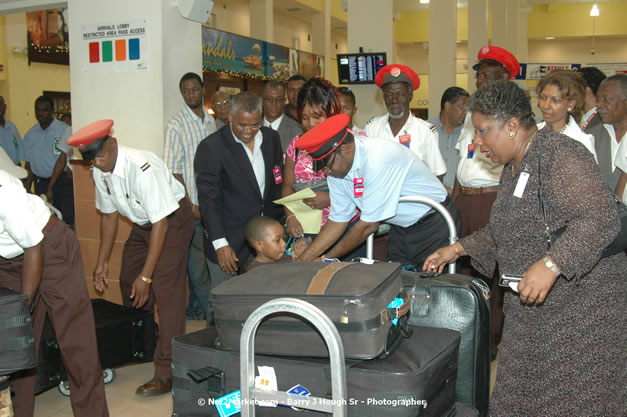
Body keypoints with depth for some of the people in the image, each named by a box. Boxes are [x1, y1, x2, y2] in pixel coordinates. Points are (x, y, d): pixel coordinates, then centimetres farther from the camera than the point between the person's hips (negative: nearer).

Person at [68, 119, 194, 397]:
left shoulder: (142, 167, -34)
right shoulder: (99, 171, -9)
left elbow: (161, 223, -31)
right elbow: (108, 214, 7)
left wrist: (146, 276, -29)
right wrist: (102, 263, 9)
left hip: (172, 220, -8)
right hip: (141, 222, 8)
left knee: (166, 290, -15)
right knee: (128, 281, 14)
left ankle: (167, 373, -10)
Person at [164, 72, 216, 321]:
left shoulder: (210, 121, 11)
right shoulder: (177, 125, -7)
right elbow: (173, 171, -10)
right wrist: (190, 205, -12)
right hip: (192, 204, -6)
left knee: (208, 256, 11)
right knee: (196, 257, -2)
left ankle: (196, 307, 25)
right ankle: (213, 312, 8)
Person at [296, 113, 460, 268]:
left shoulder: (378, 159, -32)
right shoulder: (336, 167, -8)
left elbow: (369, 225, -26)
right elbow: (337, 221, 0)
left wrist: (327, 259, -17)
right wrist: (303, 260, -8)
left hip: (433, 223, -7)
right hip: (400, 227, 7)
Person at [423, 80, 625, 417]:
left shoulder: (558, 155, -19)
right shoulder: (513, 167, 13)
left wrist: (550, 265, -37)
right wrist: (457, 249, 16)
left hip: (582, 303, -9)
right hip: (531, 306, 9)